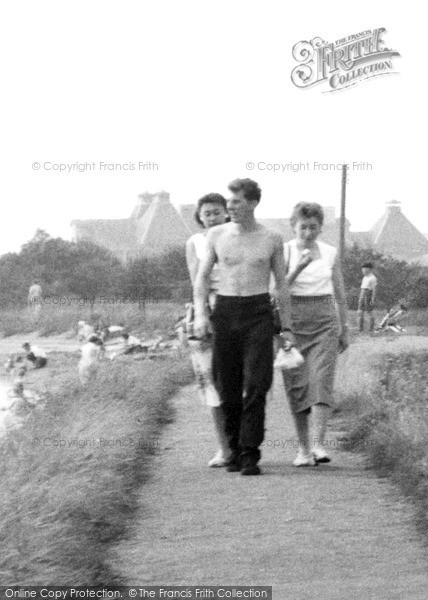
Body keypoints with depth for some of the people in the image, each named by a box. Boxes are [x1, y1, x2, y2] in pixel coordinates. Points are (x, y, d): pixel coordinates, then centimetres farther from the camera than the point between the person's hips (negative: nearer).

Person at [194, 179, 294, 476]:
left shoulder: (272, 239, 4)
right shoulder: (217, 235, 6)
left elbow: (281, 284, 11)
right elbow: (203, 277, 9)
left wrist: (286, 327, 10)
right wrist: (200, 314, -6)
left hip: (258, 312, -2)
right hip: (225, 312, 2)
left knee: (256, 385, -12)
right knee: (227, 386, 3)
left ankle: (250, 454, -12)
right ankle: (235, 448, 17)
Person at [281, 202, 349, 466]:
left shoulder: (330, 254, 7)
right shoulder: (283, 252, 1)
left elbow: (340, 294, 15)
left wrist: (345, 330, 16)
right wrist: (298, 268, -20)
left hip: (325, 321, 1)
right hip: (292, 322, -1)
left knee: (321, 382, -13)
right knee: (297, 386, -1)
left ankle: (319, 444, -19)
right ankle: (303, 448, 8)